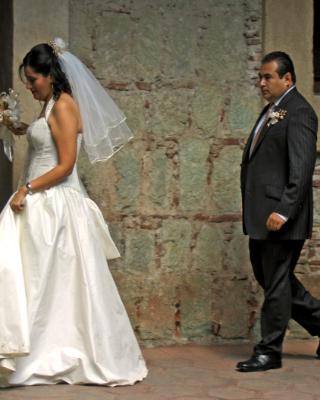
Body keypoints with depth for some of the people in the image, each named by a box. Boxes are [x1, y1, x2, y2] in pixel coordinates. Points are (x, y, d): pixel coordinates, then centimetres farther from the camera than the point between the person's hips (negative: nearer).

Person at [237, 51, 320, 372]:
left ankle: (269, 351, 10)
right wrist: (251, 212, 15)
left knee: (276, 281, 0)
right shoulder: (271, 111, 17)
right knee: (268, 278, 16)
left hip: (281, 216, -10)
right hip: (261, 216, 10)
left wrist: (283, 211, -24)